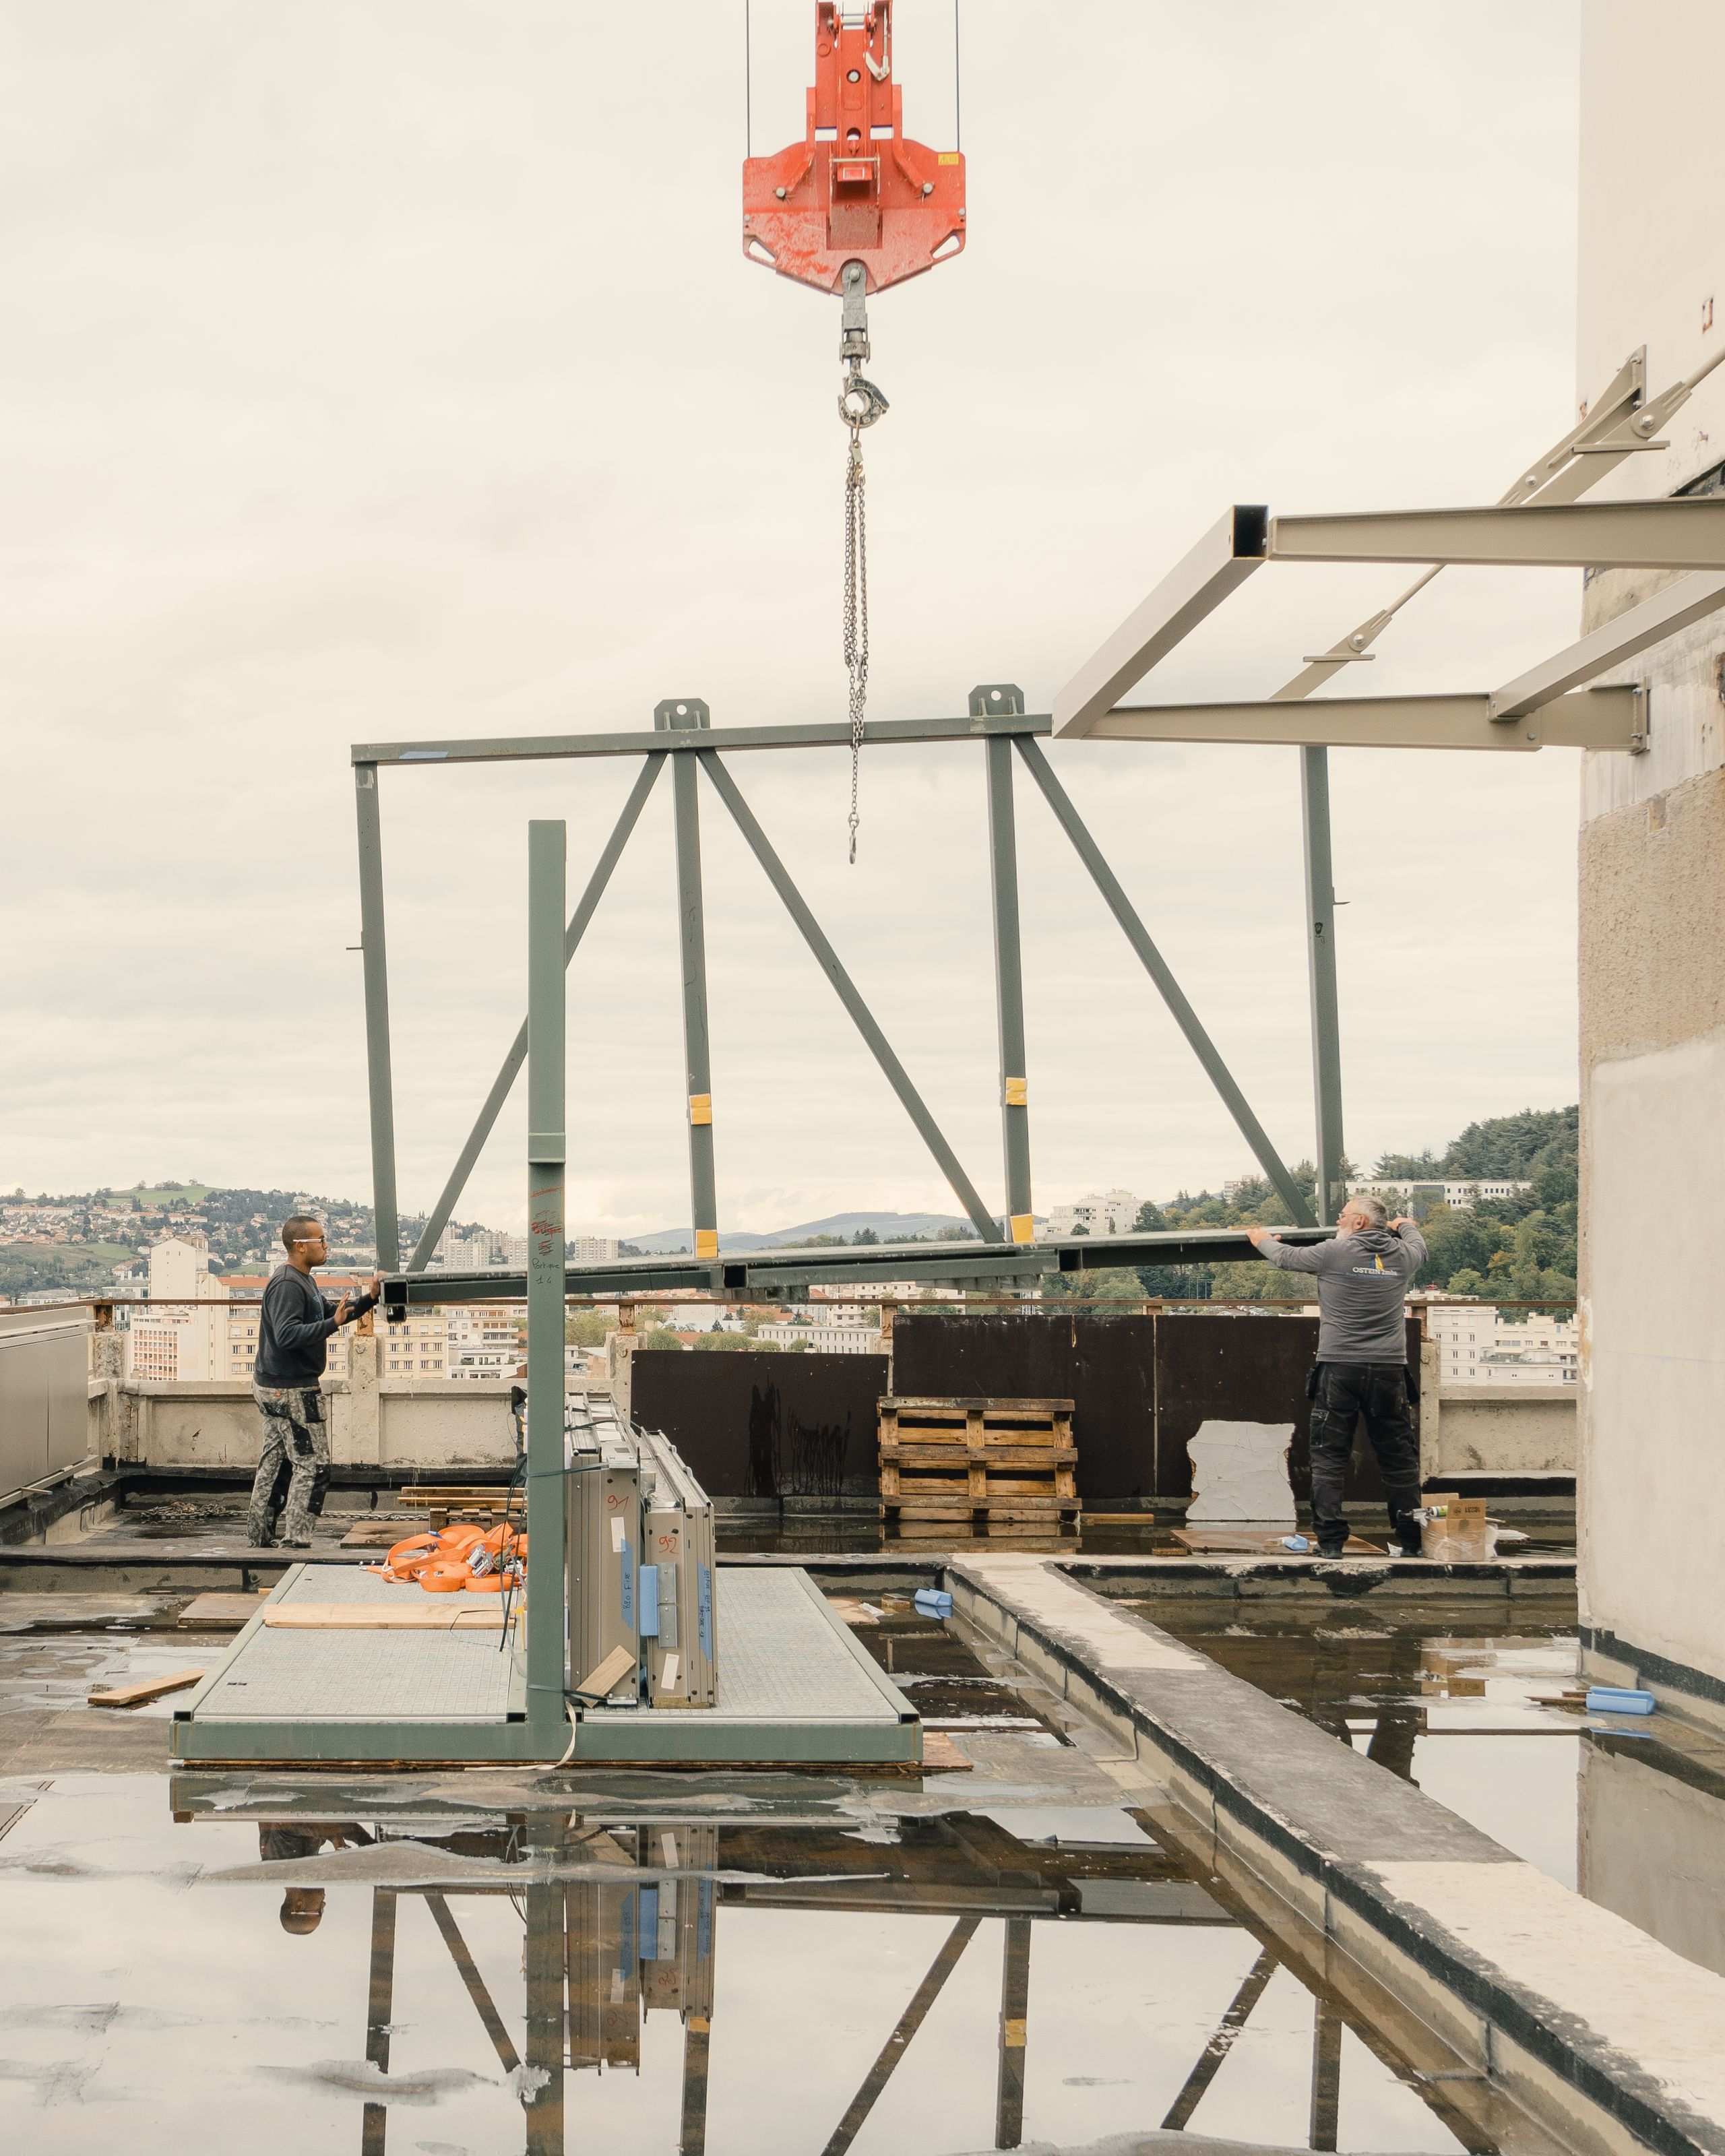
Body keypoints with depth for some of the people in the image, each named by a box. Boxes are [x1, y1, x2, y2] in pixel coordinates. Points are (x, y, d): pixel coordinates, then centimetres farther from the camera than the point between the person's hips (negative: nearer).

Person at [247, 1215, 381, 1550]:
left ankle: (260, 1535, 21)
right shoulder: (287, 1285, -20)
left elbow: (330, 1311, 21)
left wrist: (368, 1299, 9)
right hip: (291, 1390, -11)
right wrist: (332, 1324, -34)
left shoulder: (303, 1281, 14)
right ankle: (294, 1541, -6)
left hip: (272, 1385, 11)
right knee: (312, 1464, -7)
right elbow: (287, 1335, -30)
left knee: (276, 1460, 15)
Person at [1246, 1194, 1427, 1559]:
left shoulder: (1335, 1253, -4)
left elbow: (1286, 1257, 11)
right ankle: (1411, 1540, 9)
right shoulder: (1402, 1255, 6)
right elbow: (1419, 1245, 31)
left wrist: (1262, 1240, 33)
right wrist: (1404, 1226, 54)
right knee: (1399, 1459, 9)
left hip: (1338, 1369, -3)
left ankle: (1330, 1542, -1)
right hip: (1388, 1371, 3)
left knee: (1328, 1458, 3)